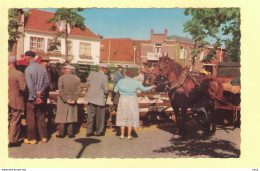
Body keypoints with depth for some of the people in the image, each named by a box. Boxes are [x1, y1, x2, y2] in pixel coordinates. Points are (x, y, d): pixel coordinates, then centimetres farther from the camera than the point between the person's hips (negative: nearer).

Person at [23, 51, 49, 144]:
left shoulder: (28, 69, -13)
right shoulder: (42, 68, 5)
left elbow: (30, 85, -18)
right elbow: (47, 82, 0)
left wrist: (36, 97, -16)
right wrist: (40, 91, -9)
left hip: (32, 98, -5)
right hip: (42, 97, 5)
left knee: (31, 119, 5)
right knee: (41, 117, 14)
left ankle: (31, 138, 12)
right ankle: (44, 137, 18)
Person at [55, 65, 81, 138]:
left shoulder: (61, 78, -6)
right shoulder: (77, 79, 2)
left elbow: (60, 90, -12)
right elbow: (78, 90, -4)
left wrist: (66, 99, -11)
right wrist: (74, 99, -7)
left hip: (63, 100, -2)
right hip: (73, 100, 2)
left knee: (62, 116, 6)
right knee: (70, 116, 9)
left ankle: (61, 133, 9)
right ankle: (70, 133, 11)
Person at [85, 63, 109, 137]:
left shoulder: (92, 74, 0)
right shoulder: (104, 77, -15)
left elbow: (87, 85, 6)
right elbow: (106, 89, -17)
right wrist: (106, 94, 4)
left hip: (91, 98, 5)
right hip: (100, 99, -5)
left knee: (90, 116, 13)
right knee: (100, 117, 12)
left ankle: (89, 131, 18)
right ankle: (99, 132, 22)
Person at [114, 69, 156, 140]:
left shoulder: (121, 81, -4)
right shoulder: (136, 82, -4)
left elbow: (115, 90, 6)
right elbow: (144, 89, 4)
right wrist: (151, 87, 19)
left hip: (123, 100, 0)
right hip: (132, 101, 0)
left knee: (122, 117, 10)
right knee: (131, 118, 8)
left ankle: (122, 135, 10)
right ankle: (129, 135, 8)